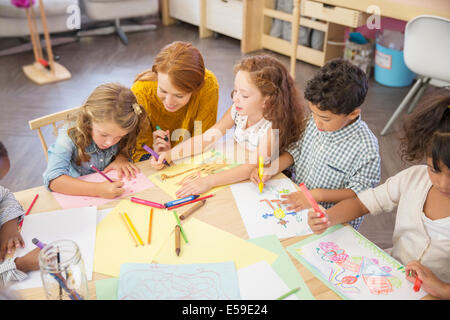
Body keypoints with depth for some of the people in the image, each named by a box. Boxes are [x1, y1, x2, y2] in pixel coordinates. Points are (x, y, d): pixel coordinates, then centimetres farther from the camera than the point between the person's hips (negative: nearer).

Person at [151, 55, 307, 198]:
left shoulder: (273, 127, -25)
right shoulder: (238, 111, -7)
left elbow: (253, 166, -34)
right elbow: (206, 138, -6)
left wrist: (209, 181, -44)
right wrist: (168, 155, -16)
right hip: (236, 174, 6)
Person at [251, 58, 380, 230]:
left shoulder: (365, 147, -21)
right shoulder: (316, 121, -4)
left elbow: (359, 192, -14)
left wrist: (316, 195, -24)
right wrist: (270, 169, -5)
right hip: (295, 199, 6)